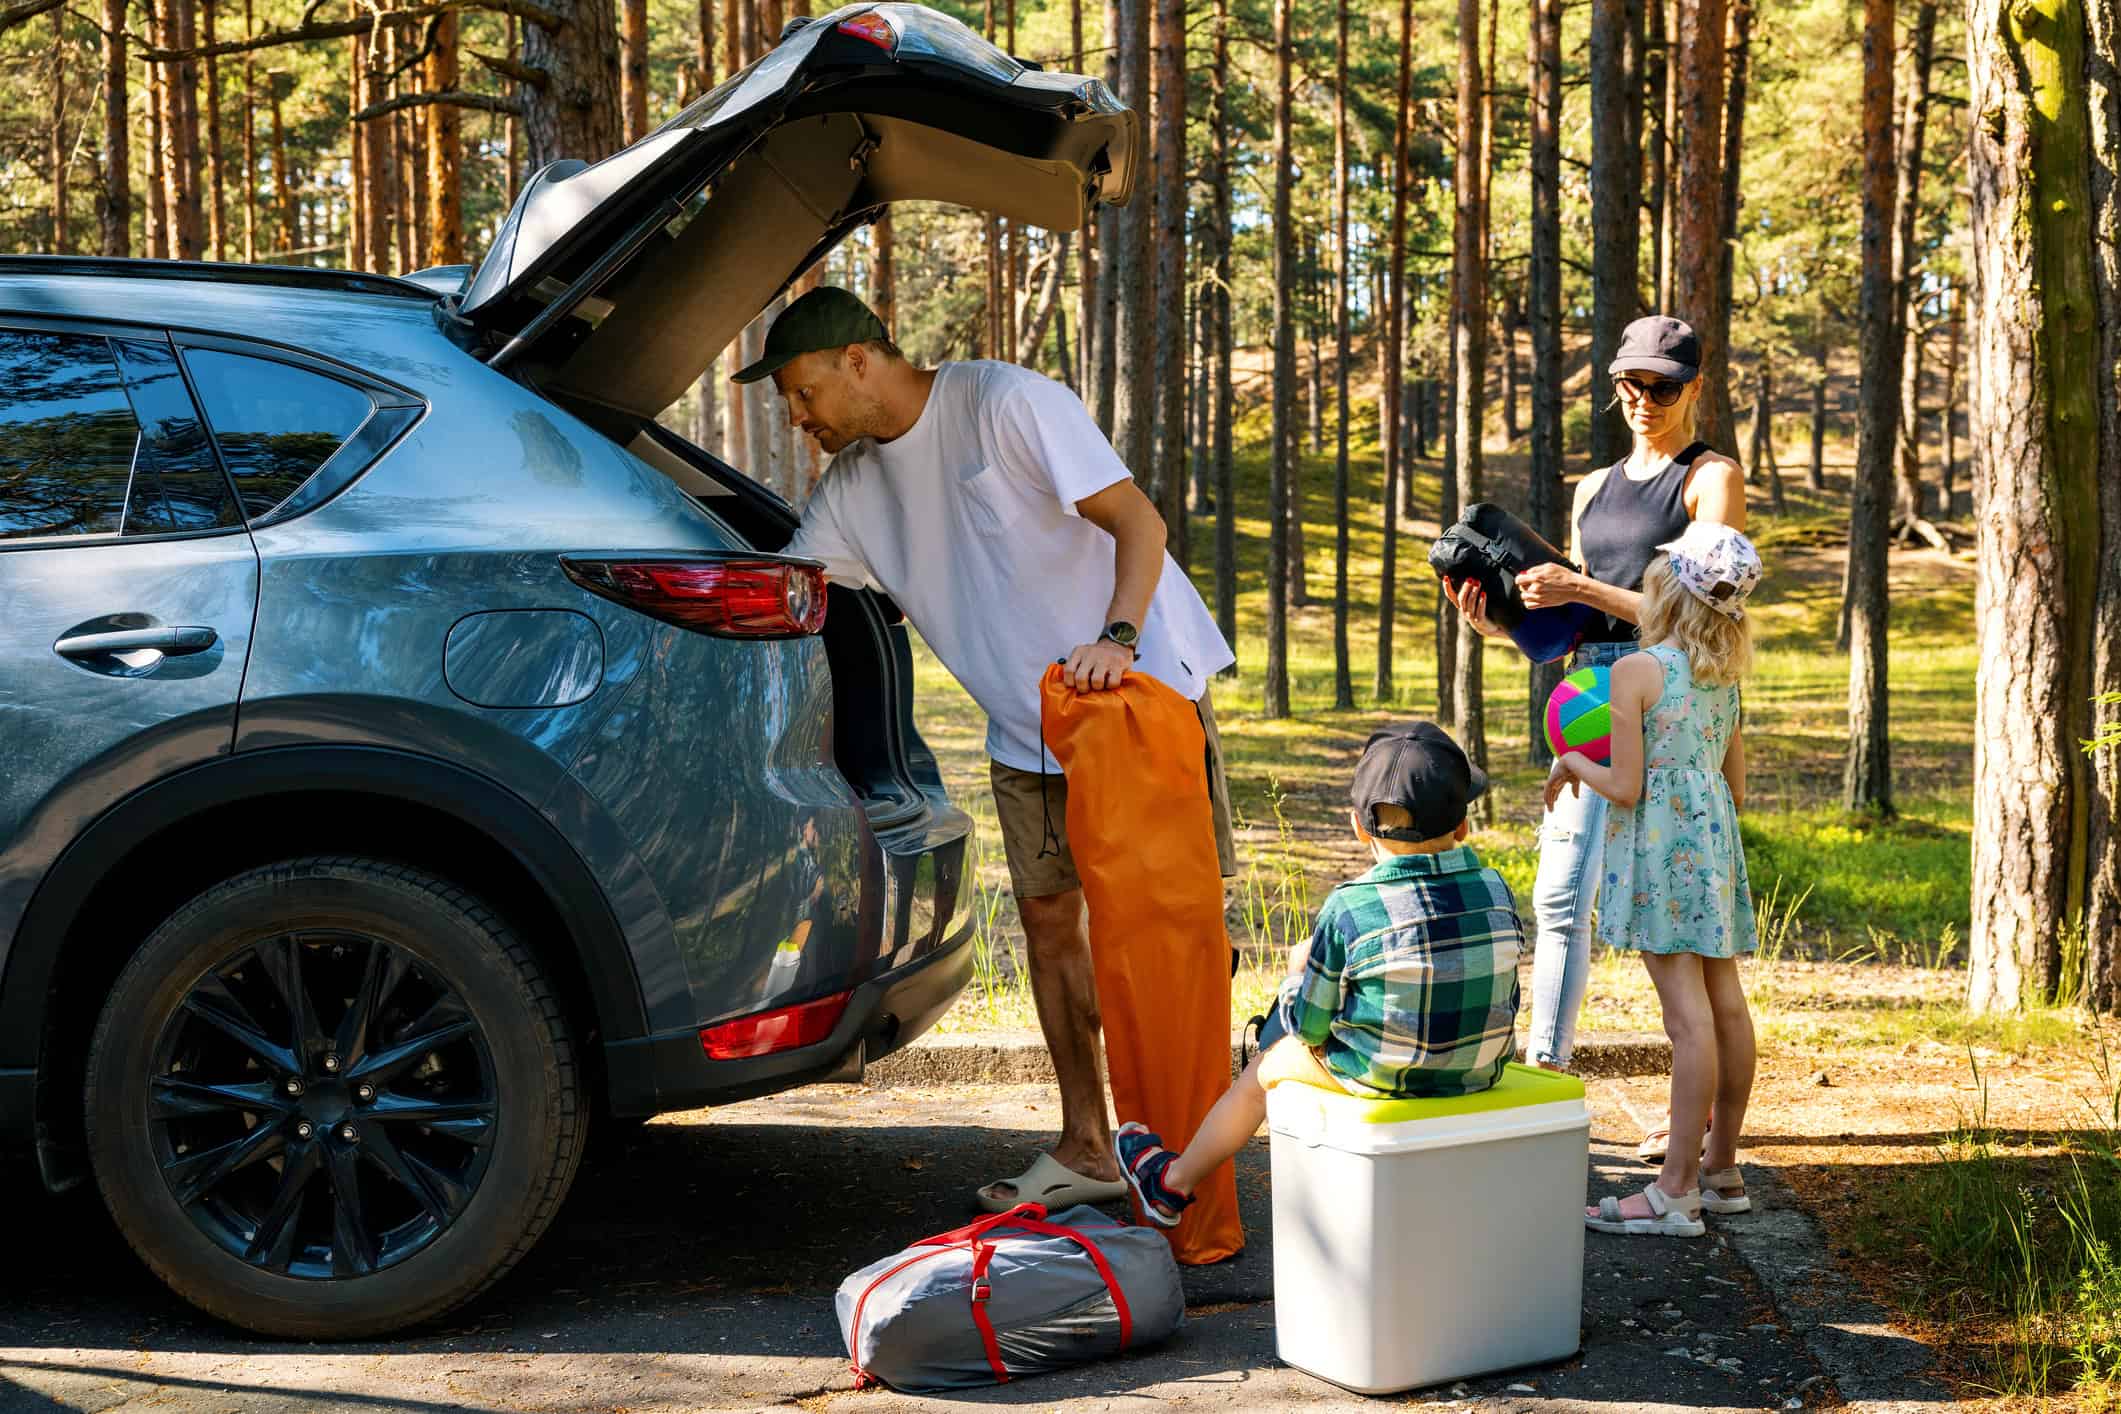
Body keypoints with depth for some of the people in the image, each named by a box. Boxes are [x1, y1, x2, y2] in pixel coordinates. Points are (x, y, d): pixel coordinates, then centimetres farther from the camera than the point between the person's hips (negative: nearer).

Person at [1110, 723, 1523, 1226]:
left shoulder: (1348, 910, -18)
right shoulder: (1496, 892, -6)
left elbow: (1309, 1025, -9)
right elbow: (1505, 999, 6)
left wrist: (1298, 980, 12)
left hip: (1379, 1073, -5)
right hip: (1481, 1070, 5)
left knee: (1267, 1065, 22)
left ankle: (1173, 1182, 44)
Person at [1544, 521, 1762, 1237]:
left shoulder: (1636, 671, -11)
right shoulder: (1723, 678, 11)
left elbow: (1626, 787, -13)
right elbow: (1736, 789, 16)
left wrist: (1572, 763, 5)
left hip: (1661, 853, -8)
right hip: (1715, 843, 8)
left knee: (1689, 1015, -11)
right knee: (1726, 1004, 11)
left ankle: (1675, 1192, -8)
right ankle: (1721, 1170, 22)